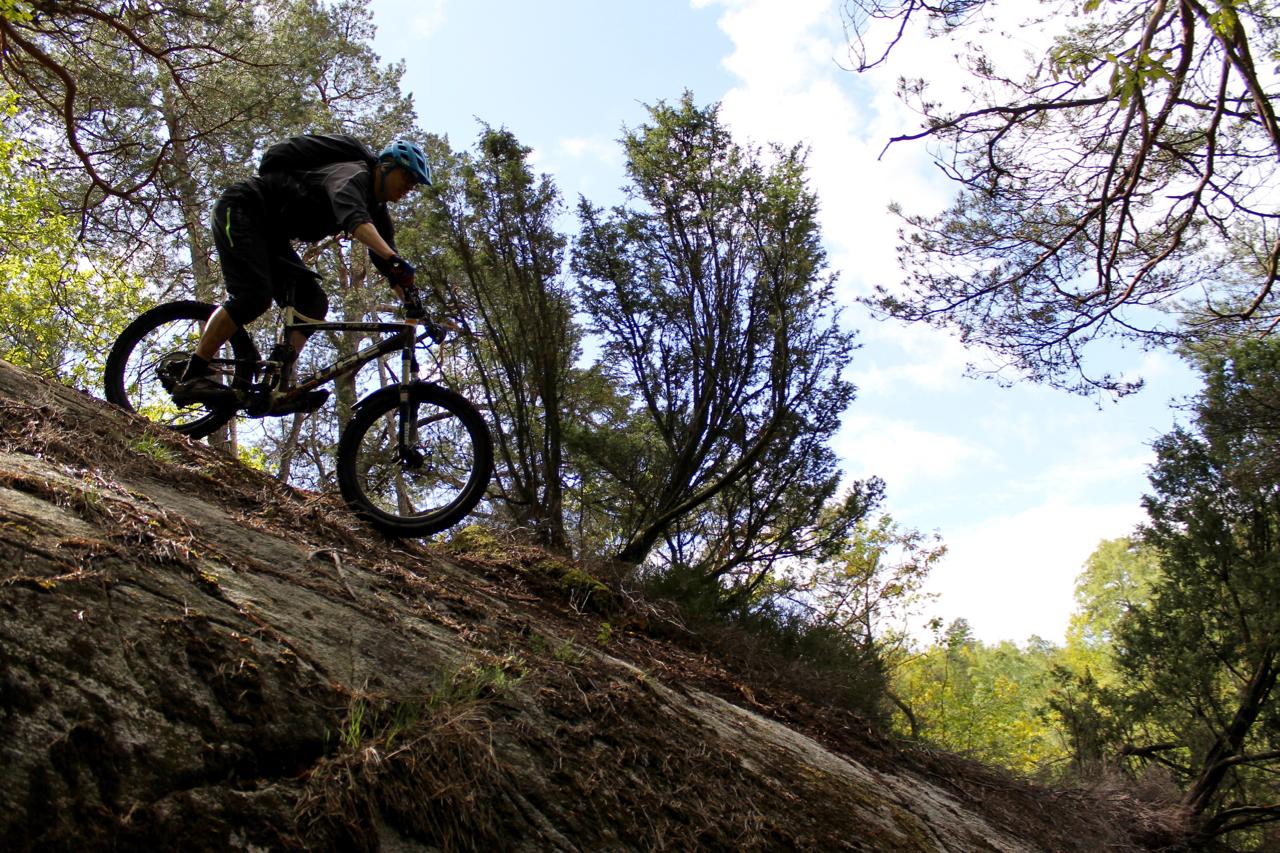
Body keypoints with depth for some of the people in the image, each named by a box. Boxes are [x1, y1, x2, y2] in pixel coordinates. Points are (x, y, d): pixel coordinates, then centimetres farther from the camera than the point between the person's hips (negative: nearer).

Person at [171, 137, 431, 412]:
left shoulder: (376, 208, 6)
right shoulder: (352, 174, -22)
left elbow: (385, 261, 2)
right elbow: (352, 217, -44)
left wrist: (410, 297, -15)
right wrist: (393, 259, -59)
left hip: (270, 233, 10)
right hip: (240, 210, -10)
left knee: (313, 304, -5)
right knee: (254, 296, -27)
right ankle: (191, 377, -23)